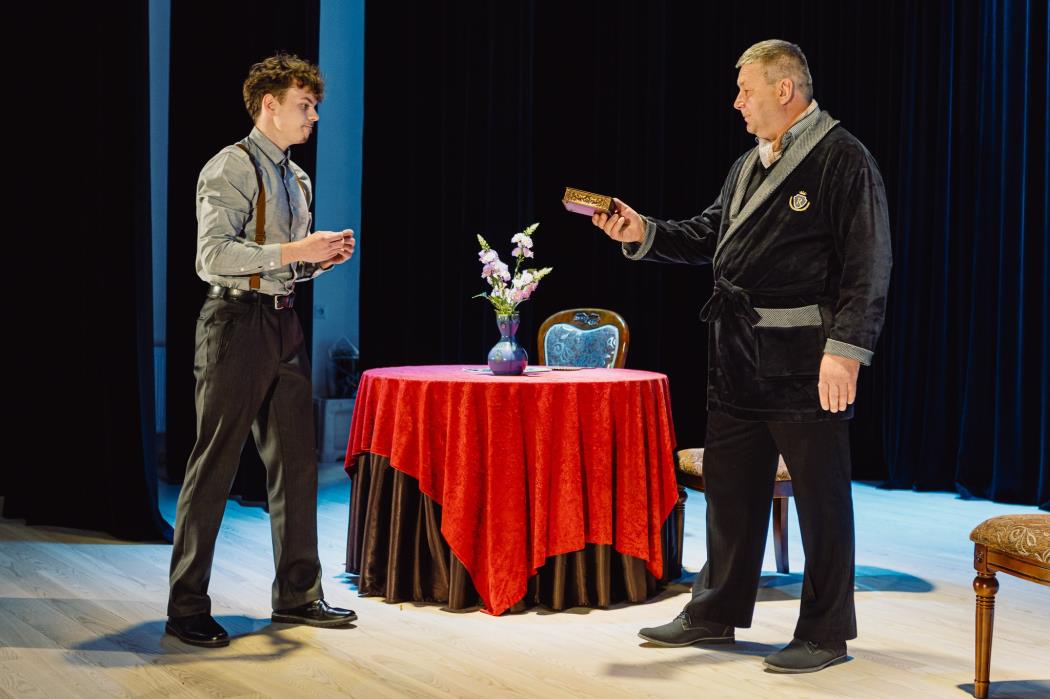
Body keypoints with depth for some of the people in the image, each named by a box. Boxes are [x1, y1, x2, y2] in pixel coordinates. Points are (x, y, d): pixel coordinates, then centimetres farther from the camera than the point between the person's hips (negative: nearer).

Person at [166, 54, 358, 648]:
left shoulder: (298, 179, 17)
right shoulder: (231, 169, -10)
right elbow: (213, 256, -20)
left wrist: (323, 257, 6)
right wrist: (294, 251, -21)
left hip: (285, 323, 9)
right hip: (237, 324, -9)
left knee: (296, 460, 11)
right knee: (215, 464, -3)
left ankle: (298, 594, 21)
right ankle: (187, 609, 6)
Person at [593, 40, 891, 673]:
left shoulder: (843, 160, -9)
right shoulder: (750, 165, 17)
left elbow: (868, 265, -15)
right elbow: (708, 236, 21)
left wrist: (846, 348, -22)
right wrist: (644, 234, 6)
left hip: (805, 359, -8)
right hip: (739, 357, 8)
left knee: (821, 495, 1)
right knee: (731, 488, 14)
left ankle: (826, 632, 12)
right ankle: (716, 613, 26)